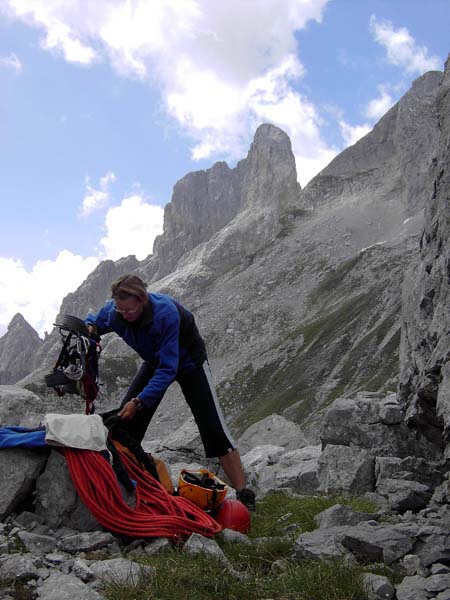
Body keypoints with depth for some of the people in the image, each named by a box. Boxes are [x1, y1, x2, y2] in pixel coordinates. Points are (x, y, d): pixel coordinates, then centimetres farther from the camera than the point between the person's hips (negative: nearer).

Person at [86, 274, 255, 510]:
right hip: (156, 361, 6)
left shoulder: (166, 312, -40)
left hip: (188, 361, -5)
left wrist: (139, 401, -45)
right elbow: (99, 319, 4)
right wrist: (90, 327, -21)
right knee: (125, 418, -6)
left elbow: (168, 369, -39)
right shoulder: (113, 311, -23)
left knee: (213, 427, -13)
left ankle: (244, 494, -5)